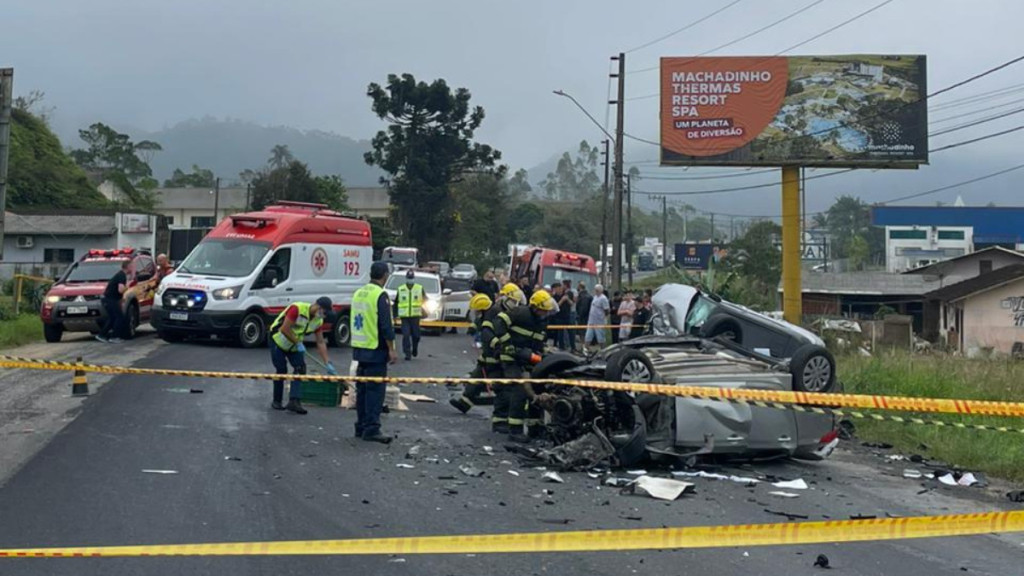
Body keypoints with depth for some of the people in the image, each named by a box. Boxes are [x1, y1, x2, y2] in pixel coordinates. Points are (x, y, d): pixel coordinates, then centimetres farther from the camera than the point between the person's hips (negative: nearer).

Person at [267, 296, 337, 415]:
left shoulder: (319, 321, -7)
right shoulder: (297, 309, -28)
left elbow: (320, 343, -3)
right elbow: (285, 329, -29)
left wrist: (328, 363, -8)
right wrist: (298, 343, -23)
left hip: (294, 346, 6)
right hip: (278, 341, -6)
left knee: (300, 368, -8)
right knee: (281, 371, -6)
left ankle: (294, 401, -11)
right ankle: (276, 401, 11)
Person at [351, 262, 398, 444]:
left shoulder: (359, 293, 12)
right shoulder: (380, 295, -14)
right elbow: (386, 325, -19)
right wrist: (391, 349, -15)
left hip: (359, 348, 8)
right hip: (376, 350, -8)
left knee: (362, 389, 13)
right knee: (375, 390, -6)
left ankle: (361, 427, 18)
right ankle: (372, 429, -8)